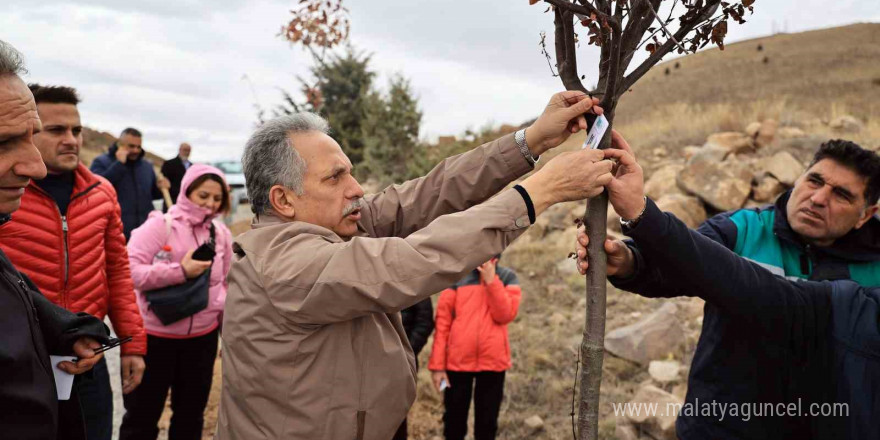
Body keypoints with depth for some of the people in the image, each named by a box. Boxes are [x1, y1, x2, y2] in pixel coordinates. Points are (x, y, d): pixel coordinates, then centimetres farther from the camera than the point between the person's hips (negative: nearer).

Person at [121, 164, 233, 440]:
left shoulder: (221, 233, 2)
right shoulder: (159, 225, -13)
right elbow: (130, 271, -21)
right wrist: (181, 271, -27)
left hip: (203, 337, 4)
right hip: (154, 336, -4)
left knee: (191, 415, 19)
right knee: (142, 416, 12)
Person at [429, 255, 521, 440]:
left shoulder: (508, 277, 5)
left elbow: (506, 314, -9)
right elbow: (443, 320, -1)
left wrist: (491, 280, -13)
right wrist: (437, 364, -6)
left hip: (493, 361, 1)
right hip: (457, 360, 0)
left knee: (487, 422, 9)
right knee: (454, 420, 8)